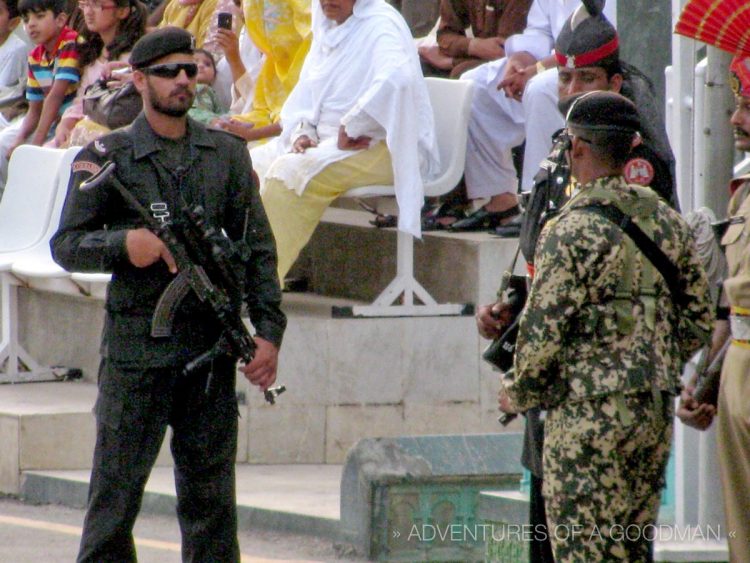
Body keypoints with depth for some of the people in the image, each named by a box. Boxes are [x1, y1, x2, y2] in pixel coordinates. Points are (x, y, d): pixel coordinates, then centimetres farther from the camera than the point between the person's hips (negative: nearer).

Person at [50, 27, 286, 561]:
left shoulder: (227, 153, 10)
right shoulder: (107, 156, 1)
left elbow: (258, 250, 10)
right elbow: (66, 245, -1)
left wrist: (269, 330, 0)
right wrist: (124, 244, -21)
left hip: (211, 349, 3)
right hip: (136, 348, -3)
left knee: (211, 493, 7)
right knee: (117, 488, -3)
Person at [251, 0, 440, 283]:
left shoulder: (381, 24, -12)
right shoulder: (326, 27, 14)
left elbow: (396, 79, -32)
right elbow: (305, 93, 19)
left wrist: (349, 128, -26)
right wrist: (301, 132, -3)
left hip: (380, 147, -9)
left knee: (287, 173, -29)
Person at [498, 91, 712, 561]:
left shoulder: (572, 231, -14)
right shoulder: (667, 222, 8)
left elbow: (543, 331, -15)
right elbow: (700, 319, 14)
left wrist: (519, 393, 1)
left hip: (588, 416, -7)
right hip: (656, 414, 7)